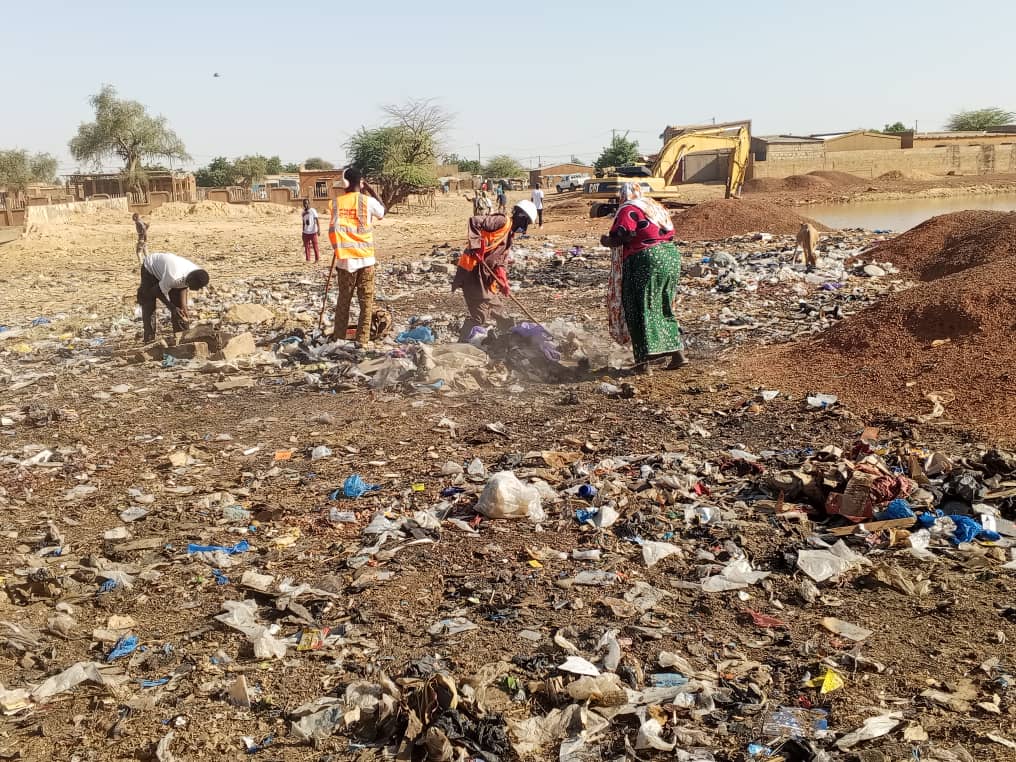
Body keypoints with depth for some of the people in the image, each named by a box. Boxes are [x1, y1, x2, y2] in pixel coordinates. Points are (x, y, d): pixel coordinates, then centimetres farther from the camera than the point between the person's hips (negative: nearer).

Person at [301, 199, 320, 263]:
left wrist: (318, 230, -20)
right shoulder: (303, 212, 13)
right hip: (306, 232, 6)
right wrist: (303, 232, 18)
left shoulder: (313, 211, -6)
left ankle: (317, 259, 7)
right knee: (306, 246, 3)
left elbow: (316, 221, -11)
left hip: (313, 232, -5)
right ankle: (308, 260, 7)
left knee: (315, 246, -1)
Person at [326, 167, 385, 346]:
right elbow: (382, 212, 16)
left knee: (343, 299, 14)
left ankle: (338, 337, 18)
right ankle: (362, 340, 1)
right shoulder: (368, 201, -4)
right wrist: (370, 190, 19)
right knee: (366, 301, 4)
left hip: (344, 259, 2)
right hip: (365, 258, -2)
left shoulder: (335, 202, 1)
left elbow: (332, 230, 5)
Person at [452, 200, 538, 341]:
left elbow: (502, 260, 18)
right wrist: (476, 245, -27)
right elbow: (474, 221, -21)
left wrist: (503, 280, 1)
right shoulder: (502, 221, -9)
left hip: (486, 276, 10)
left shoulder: (510, 235, 21)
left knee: (498, 309, 19)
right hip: (472, 271, -10)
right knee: (480, 316, -11)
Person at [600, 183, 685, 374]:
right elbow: (670, 234, 15)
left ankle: (644, 360, -6)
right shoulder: (657, 208, 18)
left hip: (646, 261, -7)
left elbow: (619, 237, -16)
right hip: (672, 257, 8)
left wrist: (606, 241, 2)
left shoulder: (628, 210, -6)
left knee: (640, 310, -2)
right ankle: (677, 352, 15)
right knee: (663, 308, 18)